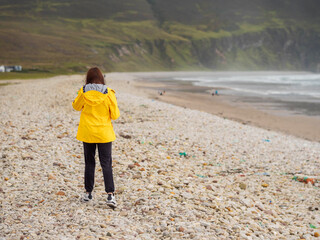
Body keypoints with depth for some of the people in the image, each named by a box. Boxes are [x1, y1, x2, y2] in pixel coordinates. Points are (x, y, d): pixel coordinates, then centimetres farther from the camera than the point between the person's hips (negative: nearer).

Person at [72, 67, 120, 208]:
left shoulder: (83, 92, -6)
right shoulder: (108, 93, -9)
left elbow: (76, 107, 12)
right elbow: (115, 115, -6)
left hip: (87, 132, 1)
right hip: (104, 133, -1)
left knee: (89, 163, 15)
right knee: (106, 164, 2)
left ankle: (88, 193, 21)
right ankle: (110, 195, -9)